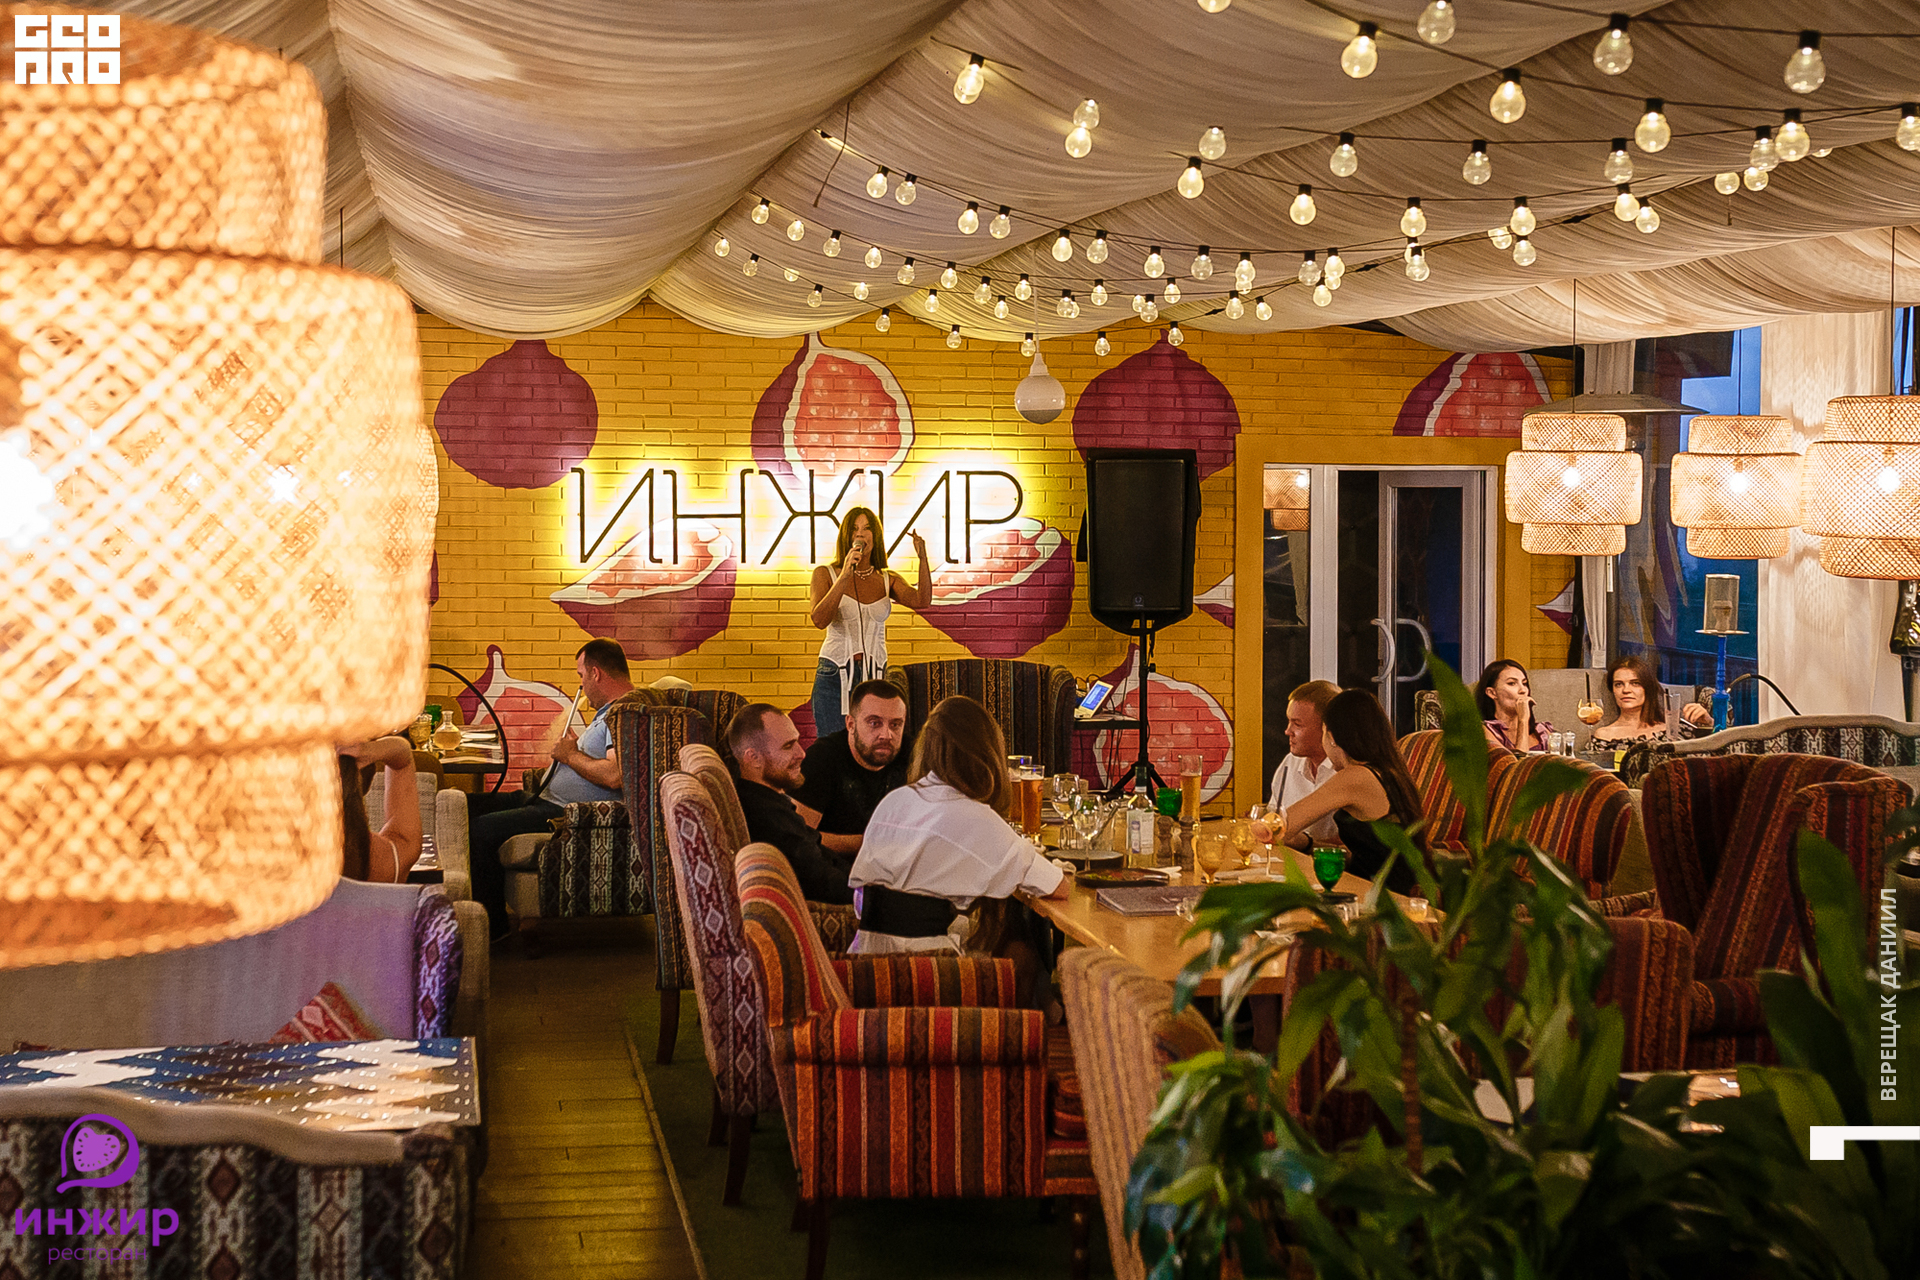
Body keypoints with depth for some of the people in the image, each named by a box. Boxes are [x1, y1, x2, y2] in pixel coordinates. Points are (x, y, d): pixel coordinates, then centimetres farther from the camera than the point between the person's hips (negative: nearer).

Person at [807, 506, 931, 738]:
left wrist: (923, 558, -20)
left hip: (874, 676, 2)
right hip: (835, 675, -2)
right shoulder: (825, 574, 2)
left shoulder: (889, 581, 9)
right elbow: (819, 619, -13)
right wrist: (845, 575, -19)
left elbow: (921, 601, -9)